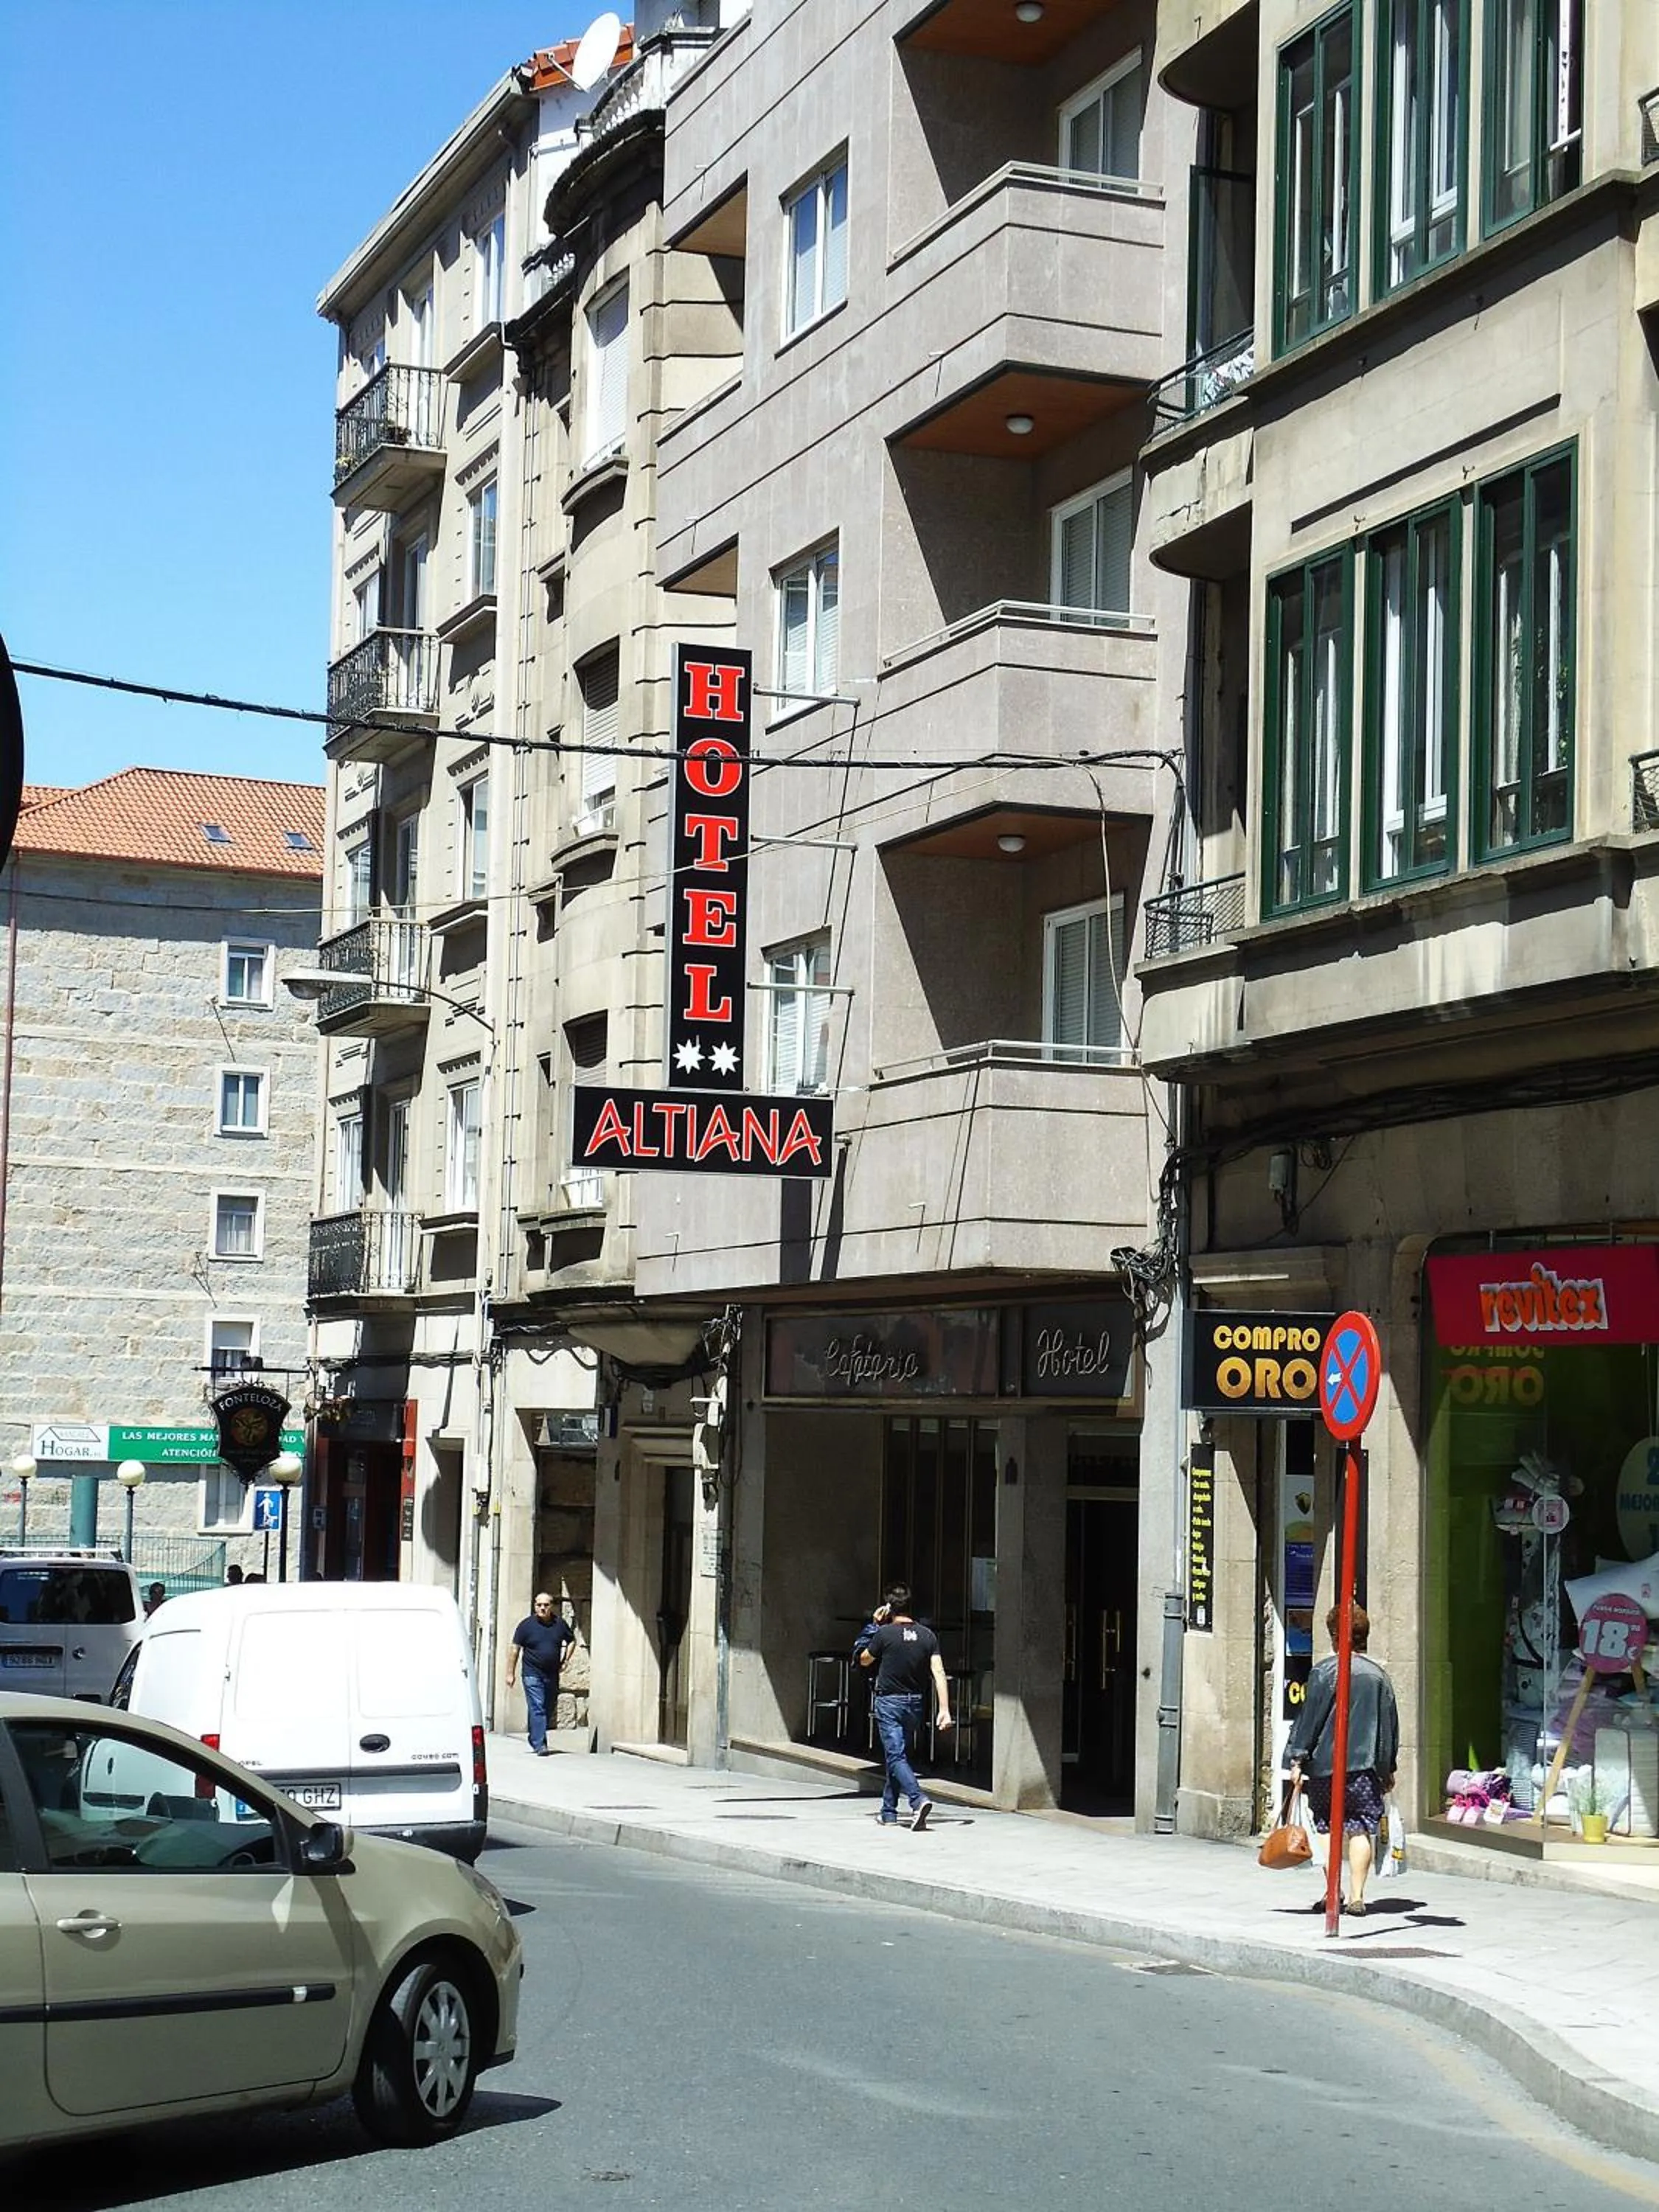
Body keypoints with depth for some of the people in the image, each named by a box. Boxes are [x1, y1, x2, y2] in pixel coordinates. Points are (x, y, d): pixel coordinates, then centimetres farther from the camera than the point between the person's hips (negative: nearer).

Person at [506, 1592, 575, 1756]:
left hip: (552, 1674, 4)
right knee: (537, 1709, -12)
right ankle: (540, 1745, -15)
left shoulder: (560, 1624, 3)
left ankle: (535, 1739, 29)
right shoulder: (526, 1625, -5)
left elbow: (572, 1640, 20)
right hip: (532, 1674, -4)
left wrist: (565, 1660, 9)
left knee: (549, 1709, 11)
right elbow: (515, 1650, -2)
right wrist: (510, 1673, -5)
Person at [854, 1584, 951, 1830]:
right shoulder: (927, 1636, -1)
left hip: (888, 1702, -5)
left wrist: (874, 1625, 9)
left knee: (895, 1756, -8)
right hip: (915, 1703, 5)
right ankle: (889, 1812, 22)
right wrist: (944, 1709, -7)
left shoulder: (884, 1633, -11)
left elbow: (864, 1660, 5)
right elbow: (939, 1673, -7)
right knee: (900, 1754, 16)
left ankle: (918, 1800, -30)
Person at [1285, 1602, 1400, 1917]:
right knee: (1361, 1827, 2)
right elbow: (1390, 1724, 12)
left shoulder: (1324, 1672, -5)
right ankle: (1357, 1896, -5)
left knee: (1328, 1826, 9)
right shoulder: (1378, 1675, 7)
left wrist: (1297, 1759, 0)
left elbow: (1309, 1718, -5)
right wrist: (1388, 1769, 20)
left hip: (1326, 1763, -2)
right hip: (1366, 1765, 2)